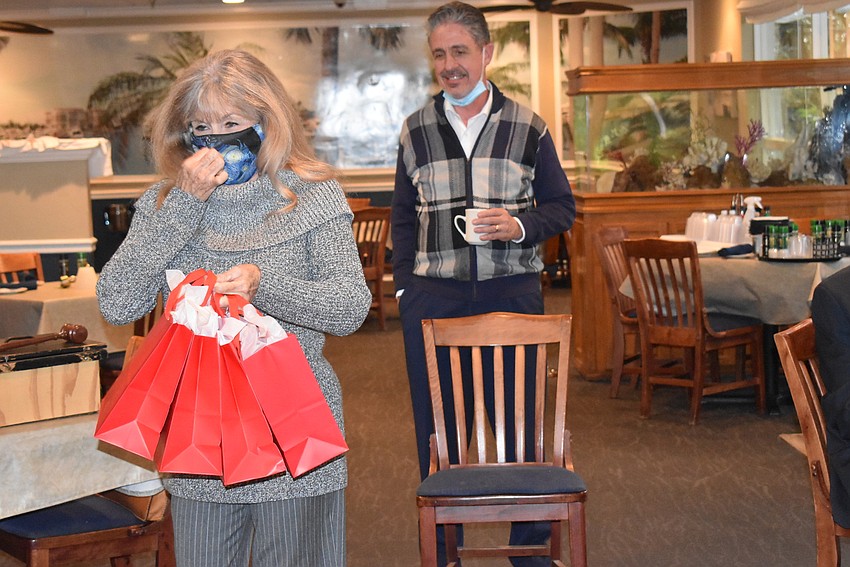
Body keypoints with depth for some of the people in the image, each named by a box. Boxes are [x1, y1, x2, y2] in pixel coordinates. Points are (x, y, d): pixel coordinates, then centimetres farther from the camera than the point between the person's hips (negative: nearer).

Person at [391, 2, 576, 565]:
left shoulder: (528, 127, 4)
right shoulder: (416, 130, 8)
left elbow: (562, 207, 7)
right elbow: (404, 217, 14)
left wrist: (521, 225, -12)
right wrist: (404, 286, 5)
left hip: (513, 292, -1)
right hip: (433, 298, 1)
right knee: (437, 429, 7)